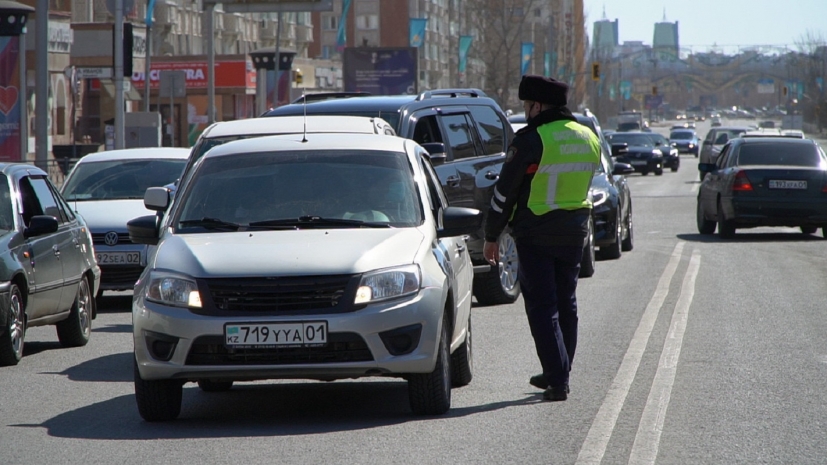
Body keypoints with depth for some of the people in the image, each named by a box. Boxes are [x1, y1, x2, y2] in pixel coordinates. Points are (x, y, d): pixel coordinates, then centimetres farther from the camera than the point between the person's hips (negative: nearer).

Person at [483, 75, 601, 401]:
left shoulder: (531, 140, -15)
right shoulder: (589, 139, 6)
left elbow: (505, 191, -11)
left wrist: (491, 236, -3)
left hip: (535, 235, -6)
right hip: (574, 233, 6)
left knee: (542, 307, -2)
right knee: (566, 303, 17)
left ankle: (557, 380, -8)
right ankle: (558, 374, 25)